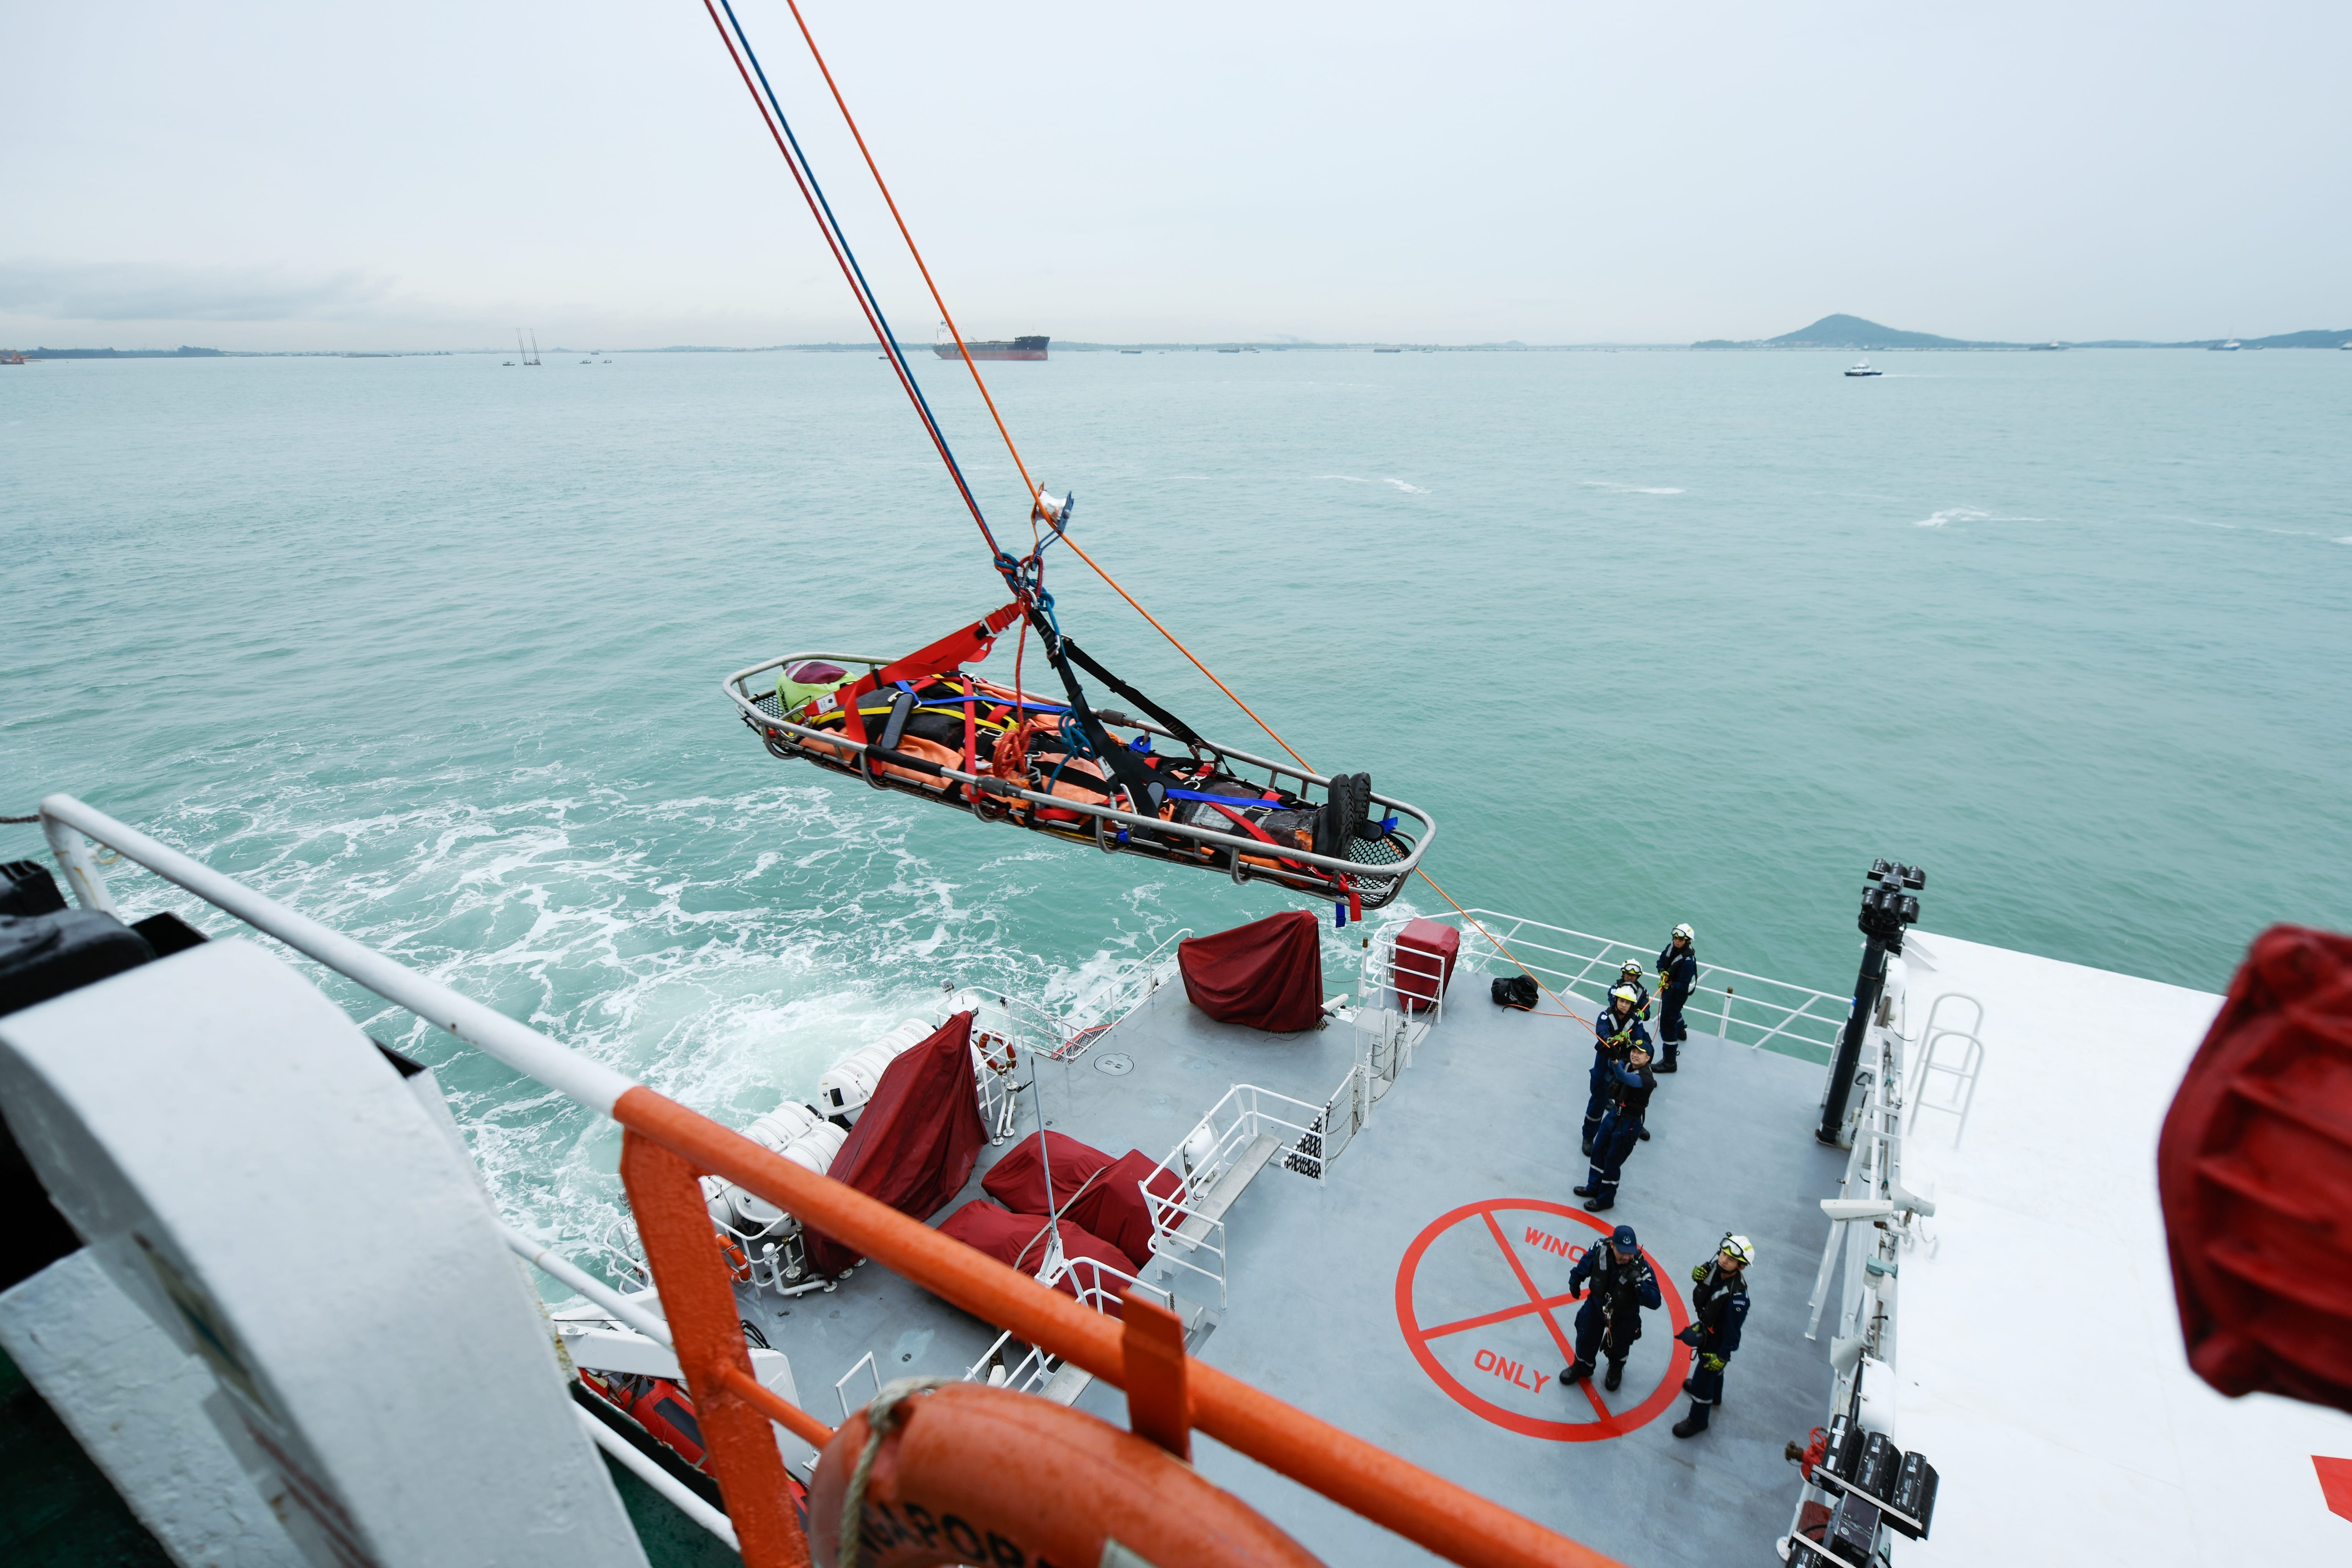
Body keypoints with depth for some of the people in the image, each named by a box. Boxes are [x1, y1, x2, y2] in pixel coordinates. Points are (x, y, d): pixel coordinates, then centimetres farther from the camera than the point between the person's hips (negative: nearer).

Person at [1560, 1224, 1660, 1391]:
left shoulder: (1641, 1267, -35)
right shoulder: (1600, 1251, -30)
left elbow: (1655, 1302, -36)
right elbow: (1584, 1266, -7)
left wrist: (1638, 1281, -51)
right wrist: (1575, 1282, 6)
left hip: (1624, 1316, -1)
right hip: (1596, 1304, 1)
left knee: (1619, 1346, 23)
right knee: (1586, 1339, 17)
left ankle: (1616, 1369, 57)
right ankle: (1582, 1367, 48)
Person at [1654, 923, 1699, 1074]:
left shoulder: (1688, 960, -32)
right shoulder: (1671, 947, -11)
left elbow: (1683, 985, -30)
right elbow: (1662, 960, 5)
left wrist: (1669, 986, -46)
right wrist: (1663, 971, -14)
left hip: (1678, 993, -9)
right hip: (1668, 988, 9)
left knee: (1667, 1025, -8)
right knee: (1673, 1012, 37)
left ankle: (1669, 1063, -2)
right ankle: (1681, 1031, 69)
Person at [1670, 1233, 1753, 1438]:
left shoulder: (1737, 1297, -39)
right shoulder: (1717, 1268, -21)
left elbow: (1732, 1331, -28)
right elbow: (1703, 1280, 2)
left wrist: (1722, 1357, -18)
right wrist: (1699, 1275, -21)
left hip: (1718, 1341, -7)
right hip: (1705, 1328, 7)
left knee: (1703, 1378, 10)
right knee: (1711, 1369, 33)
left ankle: (1697, 1421, 34)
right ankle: (1714, 1396, 62)